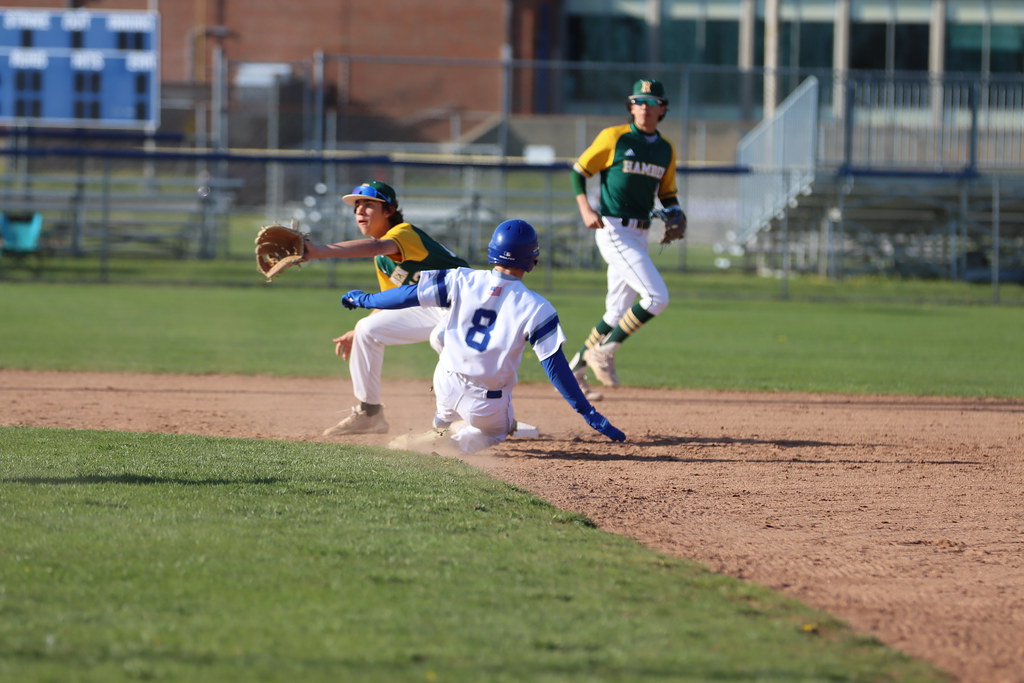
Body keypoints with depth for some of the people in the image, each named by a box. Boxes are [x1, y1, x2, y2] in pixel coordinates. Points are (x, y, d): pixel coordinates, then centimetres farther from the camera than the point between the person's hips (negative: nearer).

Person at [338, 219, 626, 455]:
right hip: (487, 404, -4)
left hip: (446, 387, 4)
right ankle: (454, 442, -3)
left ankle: (442, 425, 32)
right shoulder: (535, 308, -15)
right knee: (497, 431, 27)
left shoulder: (463, 281, -8)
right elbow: (555, 365, -15)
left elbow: (409, 295, -2)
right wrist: (588, 413, -8)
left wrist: (363, 299, 15)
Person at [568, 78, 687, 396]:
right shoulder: (614, 138, -6)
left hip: (639, 235, 7)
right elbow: (579, 171, -1)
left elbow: (667, 193, 21)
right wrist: (585, 208, -15)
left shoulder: (666, 150, 11)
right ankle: (603, 353, -6)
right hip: (614, 231, -7)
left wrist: (676, 216, 0)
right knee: (656, 297, -18)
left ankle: (574, 369, 24)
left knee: (619, 313, 12)